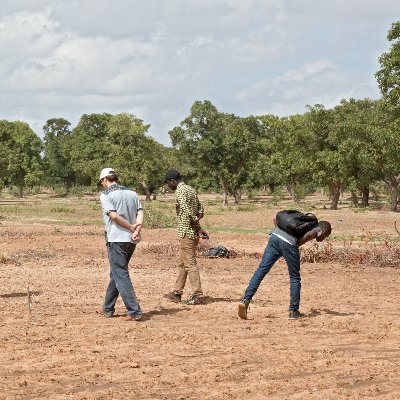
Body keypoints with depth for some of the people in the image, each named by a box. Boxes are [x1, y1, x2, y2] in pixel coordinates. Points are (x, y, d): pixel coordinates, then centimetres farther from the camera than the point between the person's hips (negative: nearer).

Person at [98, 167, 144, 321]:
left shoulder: (106, 195, -6)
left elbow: (114, 216, -17)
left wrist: (131, 227, -9)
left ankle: (134, 311, -12)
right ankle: (108, 309, 27)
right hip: (132, 240, 7)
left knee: (121, 276, -5)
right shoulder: (132, 193, 13)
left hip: (116, 239, -7)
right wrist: (136, 230, -11)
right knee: (116, 273, 19)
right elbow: (140, 213, 1)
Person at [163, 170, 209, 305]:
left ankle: (197, 295, -7)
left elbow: (189, 213, -22)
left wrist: (198, 229, -16)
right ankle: (177, 293, 23)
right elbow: (200, 210, 15)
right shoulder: (190, 189, 15)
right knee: (182, 263, 16)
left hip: (186, 232, -10)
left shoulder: (180, 191, -14)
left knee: (190, 263, -7)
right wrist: (198, 228, 4)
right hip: (193, 233, 10)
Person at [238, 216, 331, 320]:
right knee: (295, 278, 10)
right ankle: (293, 311, 13)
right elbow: (308, 235, -8)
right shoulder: (318, 230, 18)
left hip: (275, 236, 6)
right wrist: (298, 244, 4)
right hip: (289, 243, -5)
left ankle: (246, 299, -12)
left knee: (262, 269, 1)